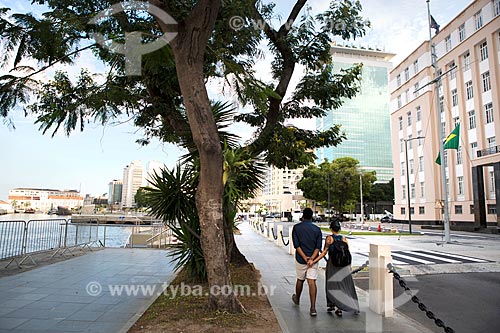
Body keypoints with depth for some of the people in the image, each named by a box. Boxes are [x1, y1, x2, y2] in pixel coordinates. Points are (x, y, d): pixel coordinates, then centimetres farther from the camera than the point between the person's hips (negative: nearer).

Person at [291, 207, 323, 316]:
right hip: (313, 260, 0)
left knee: (300, 280, 18)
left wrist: (305, 258, -13)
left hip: (300, 259, 0)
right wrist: (312, 258, -12)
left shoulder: (296, 227, -4)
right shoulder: (317, 229, 0)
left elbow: (296, 245, -11)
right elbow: (318, 247, -7)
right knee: (312, 282, -2)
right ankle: (313, 308, -8)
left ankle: (297, 299, 40)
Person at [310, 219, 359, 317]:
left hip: (332, 264, -3)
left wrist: (314, 261, -13)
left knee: (333, 286, 9)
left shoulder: (329, 238, -9)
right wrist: (349, 266, 14)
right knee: (344, 286, 13)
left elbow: (324, 252, -14)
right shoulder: (344, 239, 1)